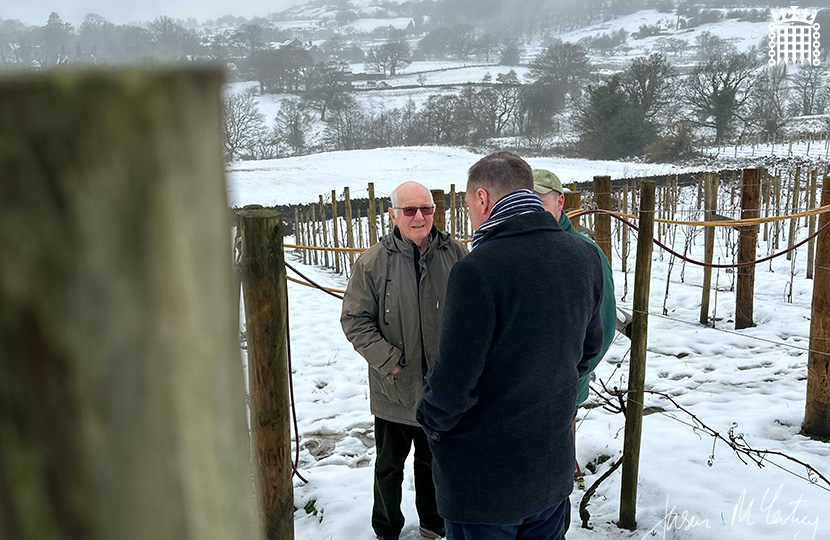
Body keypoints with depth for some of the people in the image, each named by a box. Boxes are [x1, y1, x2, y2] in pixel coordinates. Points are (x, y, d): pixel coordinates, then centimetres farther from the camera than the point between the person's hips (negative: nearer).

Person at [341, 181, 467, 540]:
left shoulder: (456, 256, -4)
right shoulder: (372, 262, -10)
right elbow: (354, 319, -7)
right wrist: (388, 360, -15)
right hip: (393, 388, -1)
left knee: (435, 463, 22)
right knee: (389, 466, 18)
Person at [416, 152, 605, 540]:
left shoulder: (476, 270, -25)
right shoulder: (585, 258, -3)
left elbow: (453, 381, -23)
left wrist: (431, 421, -3)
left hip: (482, 483, -6)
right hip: (554, 471, 6)